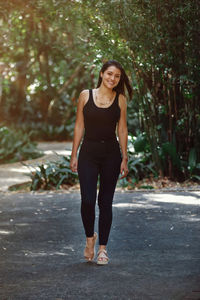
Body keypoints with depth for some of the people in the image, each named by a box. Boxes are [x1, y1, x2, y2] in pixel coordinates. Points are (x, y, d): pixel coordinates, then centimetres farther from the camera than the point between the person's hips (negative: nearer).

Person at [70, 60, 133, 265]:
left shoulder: (120, 99, 4)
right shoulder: (86, 95, 2)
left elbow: (122, 129, 6)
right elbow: (79, 126, 5)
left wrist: (124, 158, 1)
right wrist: (74, 155, 2)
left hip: (111, 153, 1)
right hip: (88, 153, -1)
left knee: (105, 202, 3)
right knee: (87, 200, -11)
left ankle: (102, 247, 12)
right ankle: (90, 238, 15)